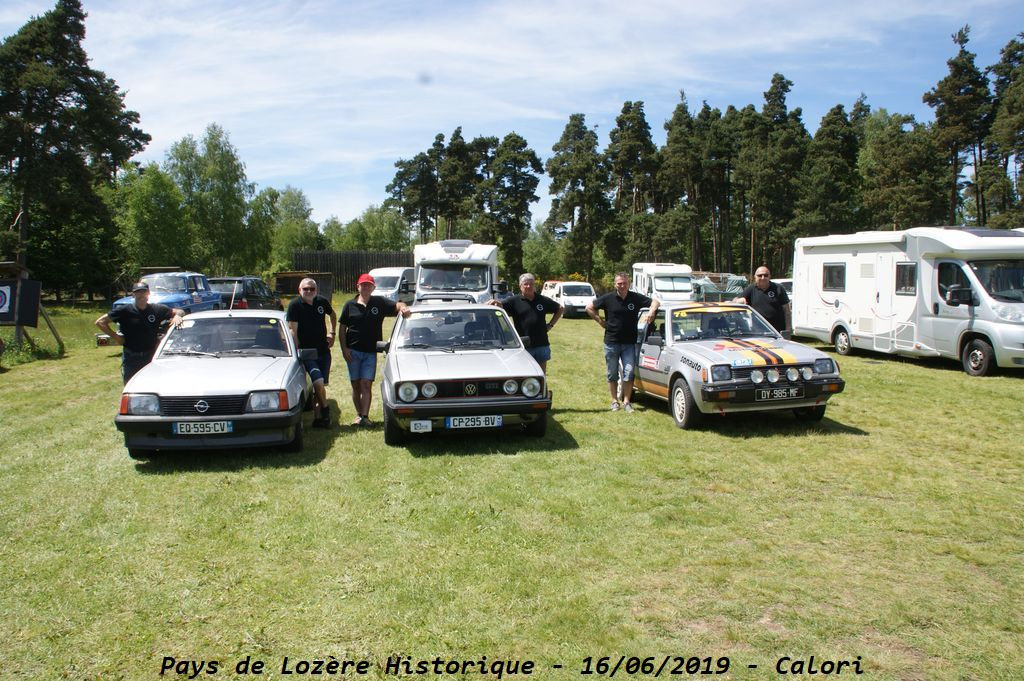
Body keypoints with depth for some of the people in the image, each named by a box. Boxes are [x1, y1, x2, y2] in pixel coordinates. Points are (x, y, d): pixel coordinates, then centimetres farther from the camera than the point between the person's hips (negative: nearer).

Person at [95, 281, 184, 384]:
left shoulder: (157, 309, 1)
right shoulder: (125, 311, -6)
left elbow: (180, 312, 10)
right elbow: (100, 322, -1)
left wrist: (177, 316, -13)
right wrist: (115, 337, -6)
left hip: (151, 356, 2)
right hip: (131, 358, -2)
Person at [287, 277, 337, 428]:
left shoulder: (322, 302, 4)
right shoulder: (295, 305, -9)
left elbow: (332, 315, 26)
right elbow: (293, 330, -10)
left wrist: (331, 333, 16)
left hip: (323, 350, 4)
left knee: (321, 385, 6)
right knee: (318, 382, -19)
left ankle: (318, 417, 14)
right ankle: (325, 408, 5)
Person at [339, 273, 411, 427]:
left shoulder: (380, 303, 5)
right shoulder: (350, 305, 6)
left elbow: (397, 305, 3)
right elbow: (342, 328, 6)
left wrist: (403, 307, -23)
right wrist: (344, 348, -4)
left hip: (371, 352, -1)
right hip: (353, 351, 1)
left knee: (366, 384, -8)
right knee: (356, 385, 7)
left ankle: (364, 416, -9)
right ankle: (359, 415, 18)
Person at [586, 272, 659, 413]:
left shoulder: (636, 298, -1)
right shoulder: (608, 298, -4)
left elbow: (655, 302, 8)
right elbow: (589, 308, 3)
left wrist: (651, 311, -12)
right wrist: (600, 321, -3)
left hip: (629, 343, 0)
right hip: (611, 342, 0)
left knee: (629, 372, -5)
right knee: (612, 374, 8)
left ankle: (627, 401, 4)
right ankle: (615, 400, 20)